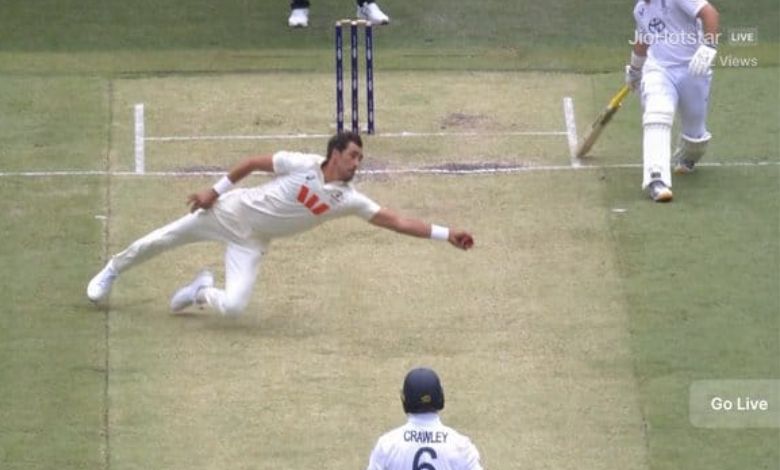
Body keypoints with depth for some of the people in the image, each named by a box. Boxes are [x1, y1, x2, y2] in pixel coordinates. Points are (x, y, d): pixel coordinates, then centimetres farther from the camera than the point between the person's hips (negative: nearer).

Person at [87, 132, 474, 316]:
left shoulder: (348, 200, -12)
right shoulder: (303, 166, -20)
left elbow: (394, 221, -16)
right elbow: (254, 162, -9)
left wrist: (445, 234, -23)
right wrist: (216, 189, -12)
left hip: (252, 242, 3)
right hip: (232, 211, -3)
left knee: (233, 306, -16)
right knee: (161, 240, 9)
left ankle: (201, 291, 18)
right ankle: (113, 270, 38)